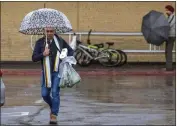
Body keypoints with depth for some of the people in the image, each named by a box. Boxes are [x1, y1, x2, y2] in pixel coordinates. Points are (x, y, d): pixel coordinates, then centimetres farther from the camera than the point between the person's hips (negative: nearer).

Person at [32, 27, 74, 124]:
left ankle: (54, 115, -4)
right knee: (45, 94, 2)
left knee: (55, 92, -10)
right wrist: (43, 54, -20)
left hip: (58, 72, -2)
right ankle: (53, 107, 32)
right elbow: (34, 58, -3)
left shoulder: (60, 41, 1)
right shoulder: (40, 42, 0)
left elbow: (70, 51, 13)